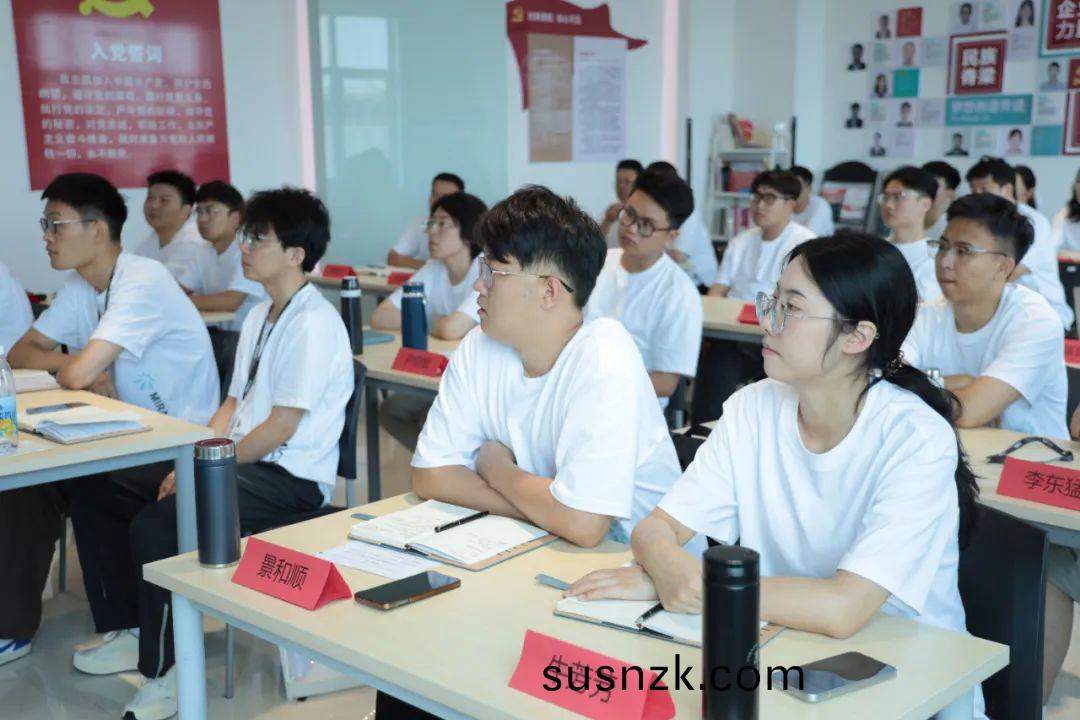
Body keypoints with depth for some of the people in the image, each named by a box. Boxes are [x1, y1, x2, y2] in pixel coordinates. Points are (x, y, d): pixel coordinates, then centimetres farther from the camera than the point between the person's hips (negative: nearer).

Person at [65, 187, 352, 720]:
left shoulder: (314, 325, -16)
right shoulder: (259, 317, 15)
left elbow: (280, 427, -19)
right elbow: (234, 403, 16)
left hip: (291, 479, -10)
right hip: (242, 460, 10)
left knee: (155, 524, -28)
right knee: (94, 492, 8)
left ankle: (162, 671, -10)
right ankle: (127, 631, 17)